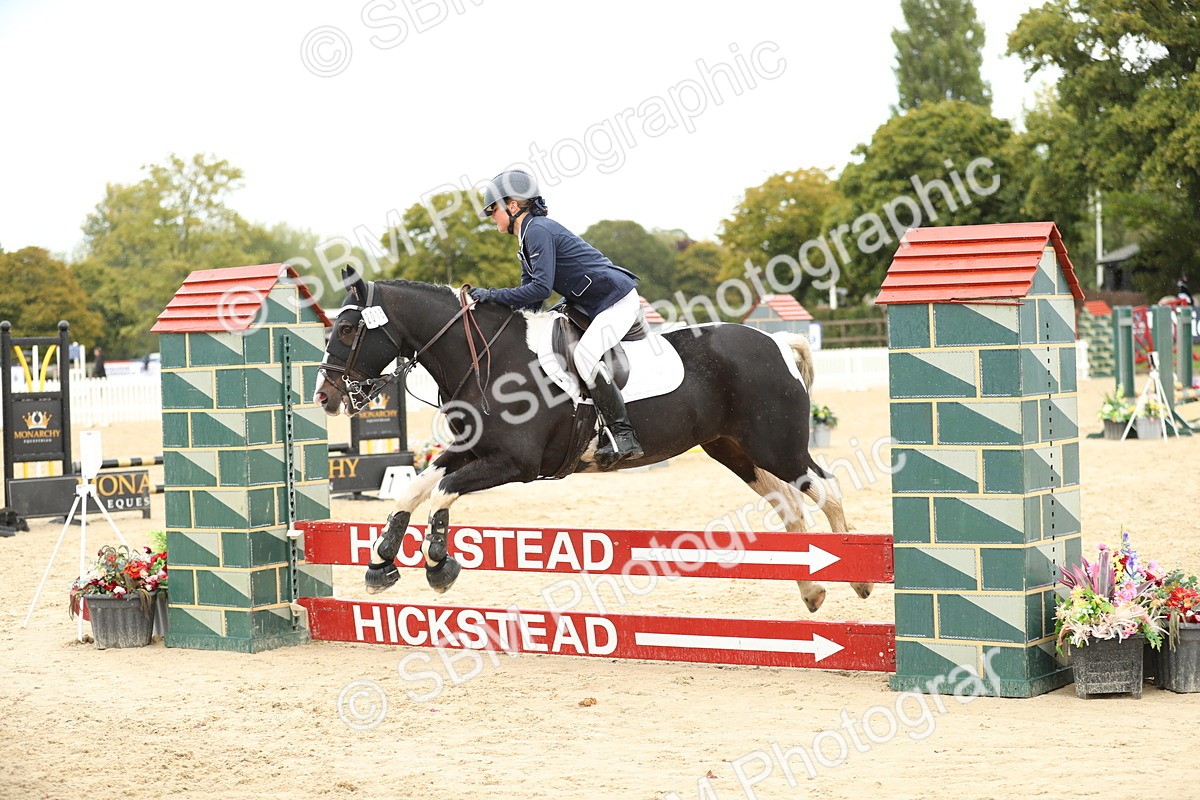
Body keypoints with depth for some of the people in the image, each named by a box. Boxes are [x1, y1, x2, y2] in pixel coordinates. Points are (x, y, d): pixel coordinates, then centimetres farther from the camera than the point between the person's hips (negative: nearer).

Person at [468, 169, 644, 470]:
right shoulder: (526, 239, 15)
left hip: (617, 298, -11)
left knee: (585, 355, -25)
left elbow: (541, 287, -26)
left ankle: (624, 436, -23)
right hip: (589, 304, 11)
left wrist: (494, 295, -22)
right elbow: (530, 298, 12)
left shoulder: (538, 230, -17)